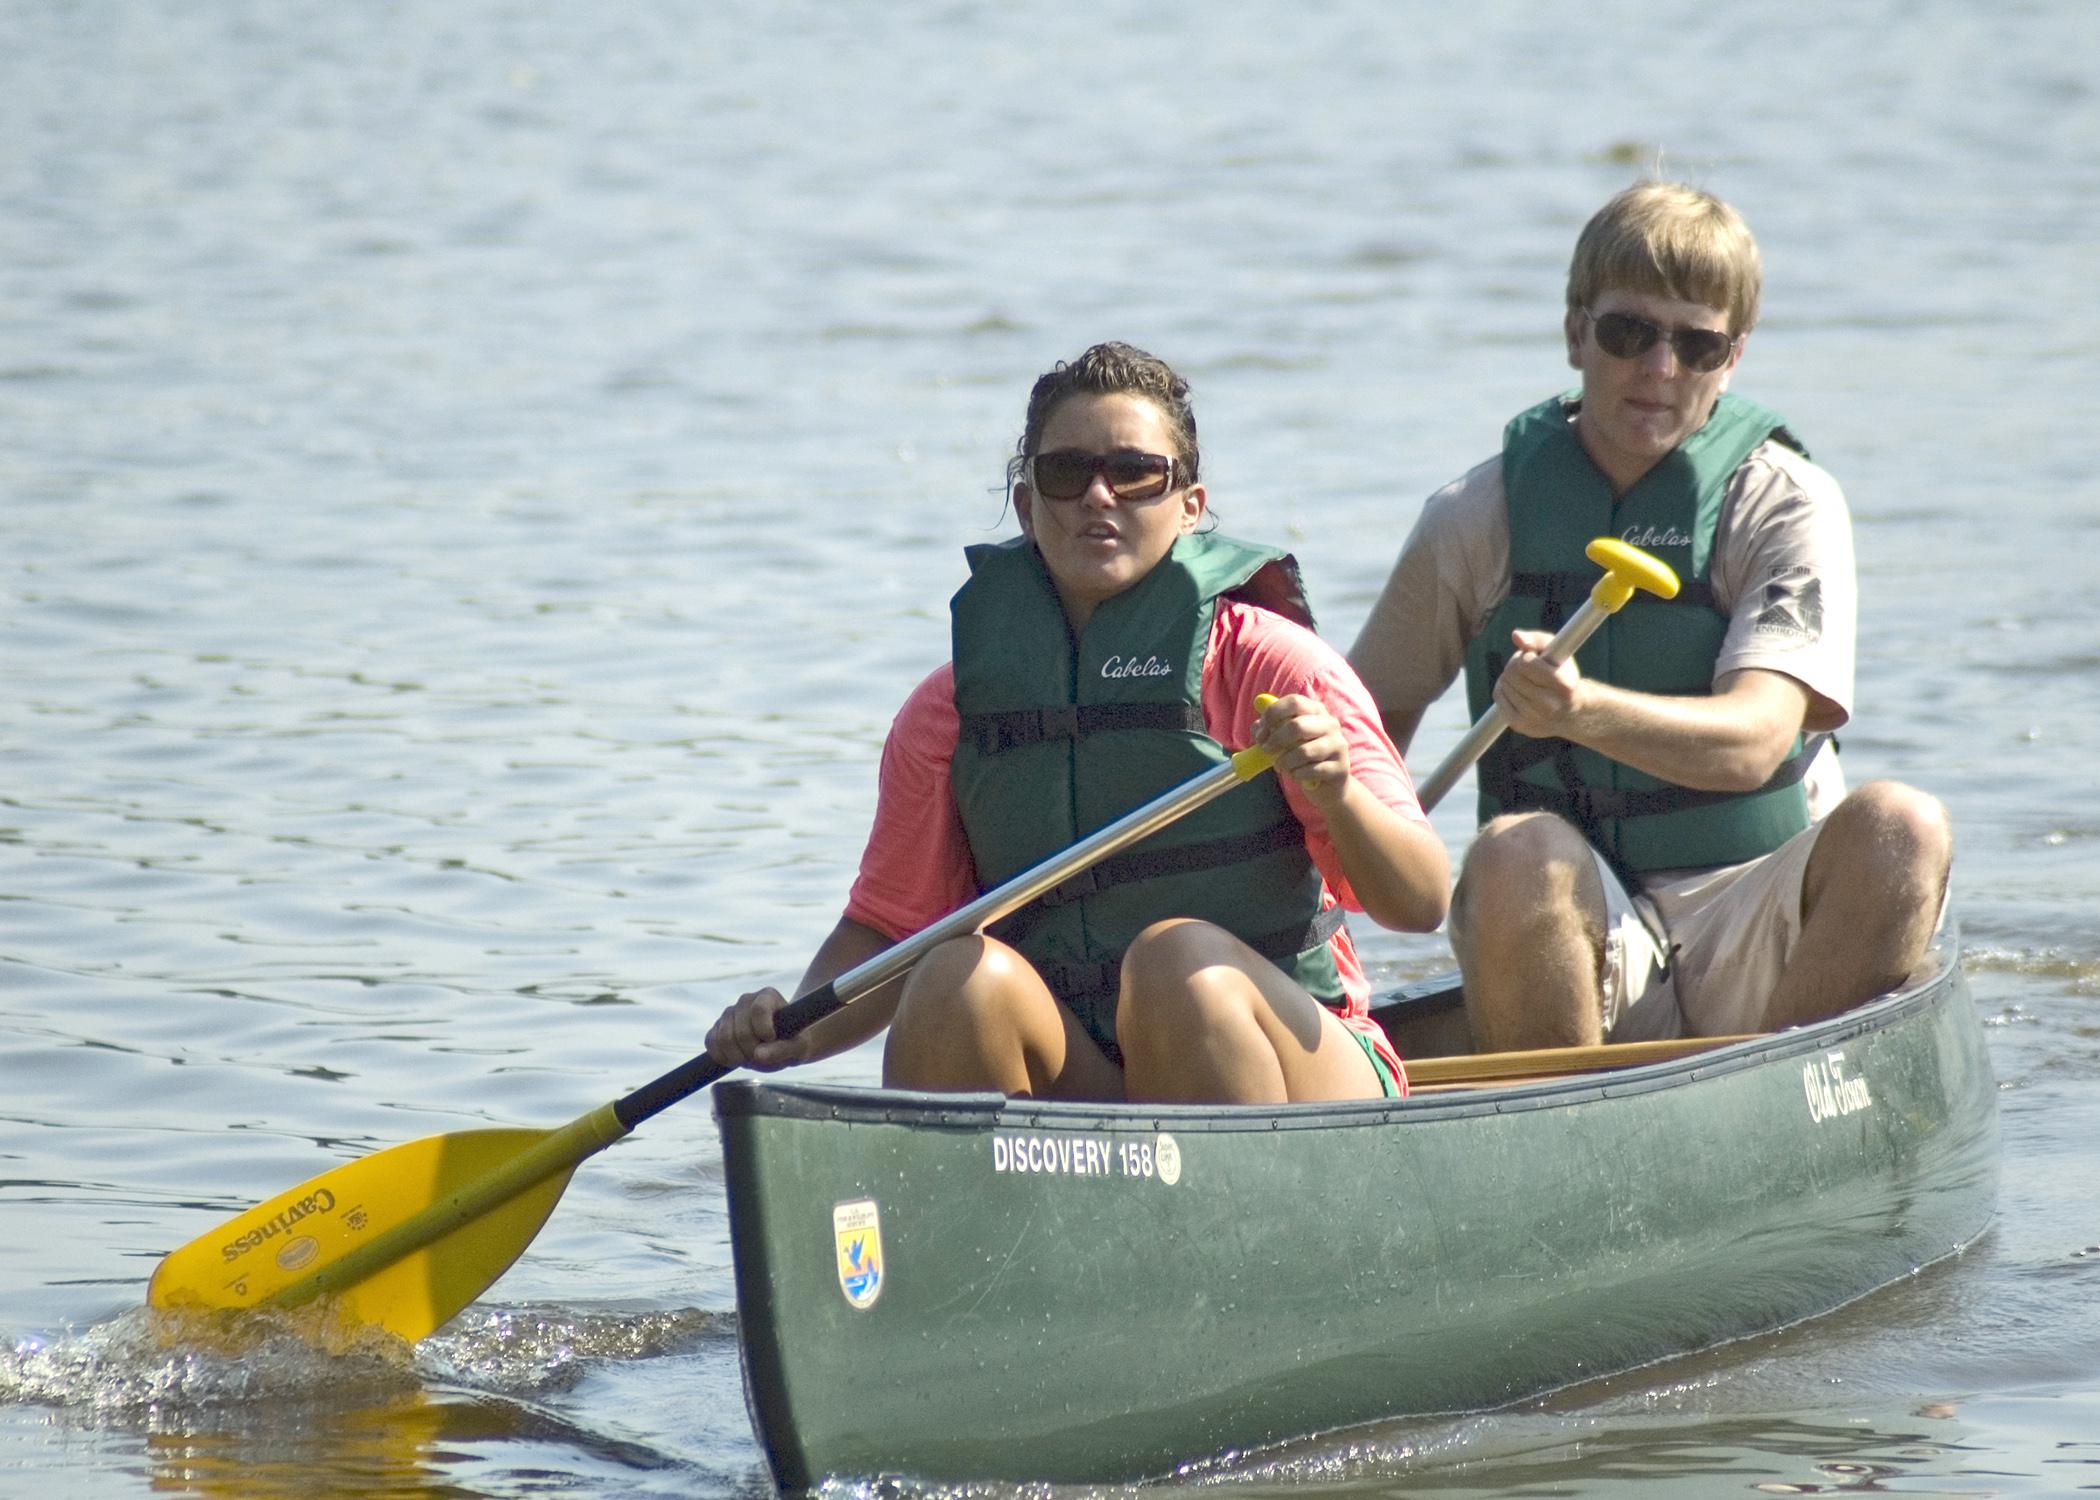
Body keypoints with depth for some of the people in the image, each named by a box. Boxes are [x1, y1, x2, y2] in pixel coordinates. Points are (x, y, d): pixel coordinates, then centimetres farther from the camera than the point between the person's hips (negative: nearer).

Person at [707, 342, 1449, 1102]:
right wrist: (799, 1031, -9)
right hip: (1081, 1090, 2)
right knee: (967, 972, -25)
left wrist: (1337, 792, -29)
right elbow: (886, 929, 12)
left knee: (1180, 955, -31)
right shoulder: (949, 712, 7)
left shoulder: (1268, 664, -3)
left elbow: (1422, 904, -8)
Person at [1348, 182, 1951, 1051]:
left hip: (1753, 939, 0)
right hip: (1578, 930, 0)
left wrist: (1587, 711, -34)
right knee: (1516, 854, -33)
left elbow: (1753, 741, -16)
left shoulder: (1786, 505, 0)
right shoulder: (1481, 519, 5)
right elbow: (1374, 714, 18)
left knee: (1900, 828, -29)